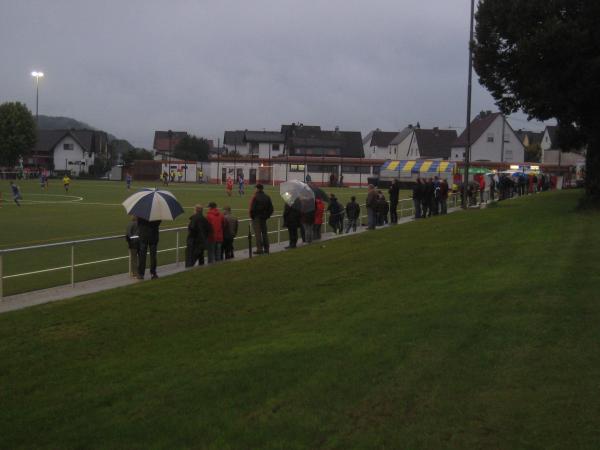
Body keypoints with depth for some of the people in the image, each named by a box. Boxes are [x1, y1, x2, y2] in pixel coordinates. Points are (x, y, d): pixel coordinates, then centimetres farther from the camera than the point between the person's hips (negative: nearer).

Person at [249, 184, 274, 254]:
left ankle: (259, 249, -7)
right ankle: (266, 249, 16)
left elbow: (252, 208, -16)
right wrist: (267, 215, 15)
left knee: (258, 233, -4)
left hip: (256, 217, -6)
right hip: (264, 218, 6)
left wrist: (252, 216, -3)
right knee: (265, 232, 13)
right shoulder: (267, 197, 7)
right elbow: (271, 208, 10)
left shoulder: (255, 197, -13)